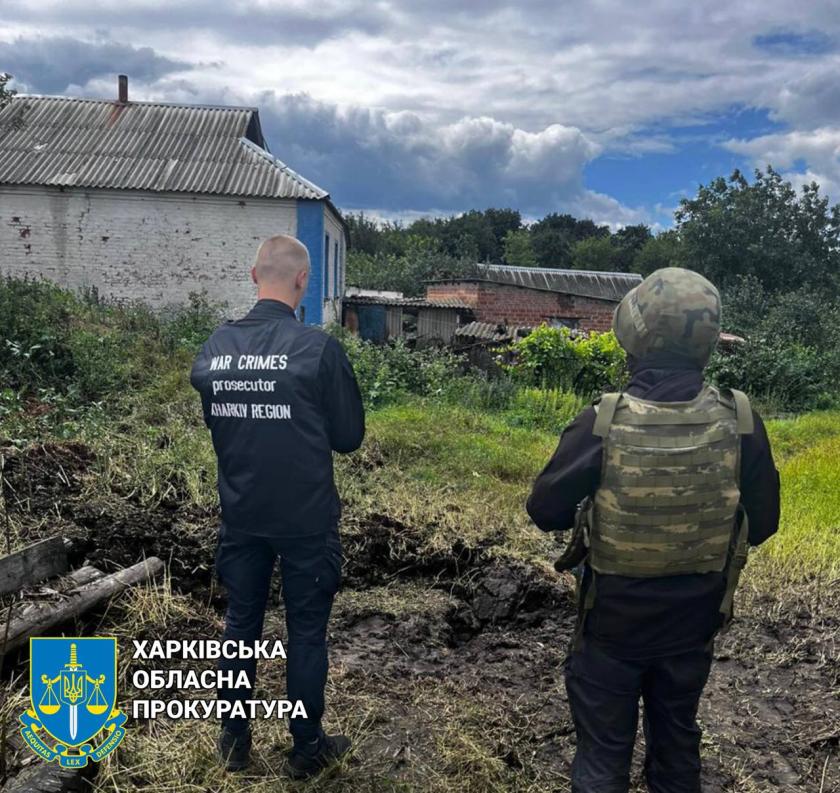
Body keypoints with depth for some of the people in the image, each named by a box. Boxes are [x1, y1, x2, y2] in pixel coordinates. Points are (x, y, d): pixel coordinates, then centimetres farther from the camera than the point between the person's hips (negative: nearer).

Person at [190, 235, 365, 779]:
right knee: (306, 630, 11)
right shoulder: (318, 348, -17)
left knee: (241, 623, 19)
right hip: (306, 518, -4)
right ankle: (307, 747, 27)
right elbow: (349, 436, -9)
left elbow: (213, 422, 10)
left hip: (240, 514, 4)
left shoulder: (214, 347, -3)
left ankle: (235, 739, 34)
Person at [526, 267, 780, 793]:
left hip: (614, 616, -3)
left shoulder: (603, 424, -25)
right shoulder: (741, 422, -17)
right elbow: (762, 523, -3)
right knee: (678, 737, 27)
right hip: (695, 616, 3)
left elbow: (545, 511, -14)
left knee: (604, 749, 18)